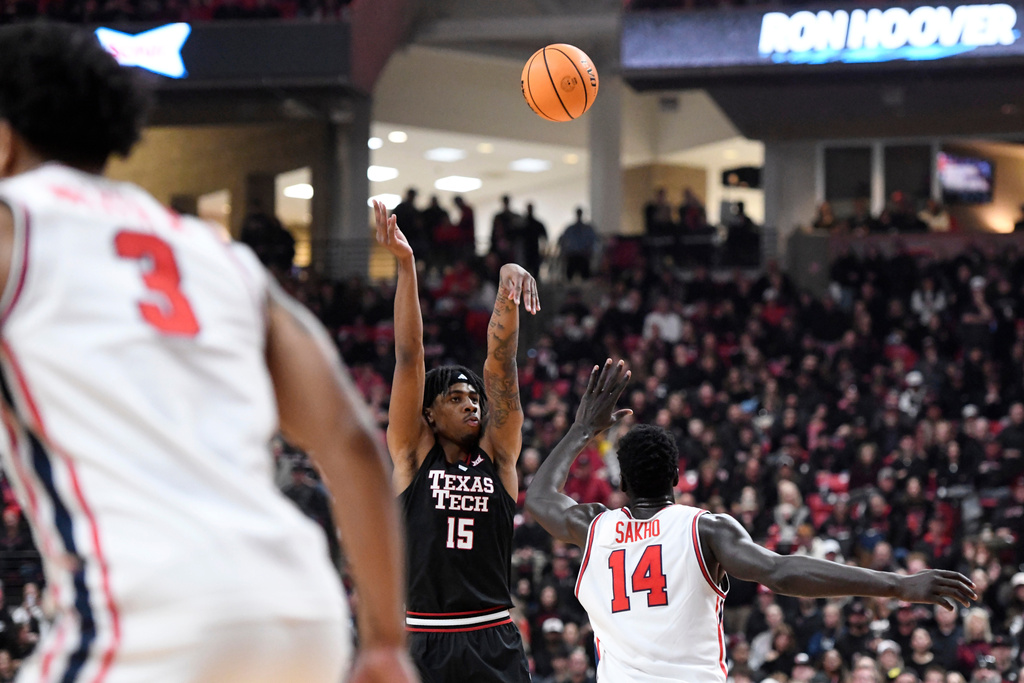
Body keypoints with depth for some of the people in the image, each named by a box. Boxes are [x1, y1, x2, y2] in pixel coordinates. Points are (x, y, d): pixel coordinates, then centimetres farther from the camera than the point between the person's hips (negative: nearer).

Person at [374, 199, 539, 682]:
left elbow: (500, 361, -1)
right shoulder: (412, 454, 5)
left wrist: (508, 282, -12)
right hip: (422, 642, -1)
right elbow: (408, 357, -2)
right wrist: (405, 265, -8)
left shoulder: (497, 455, 9)